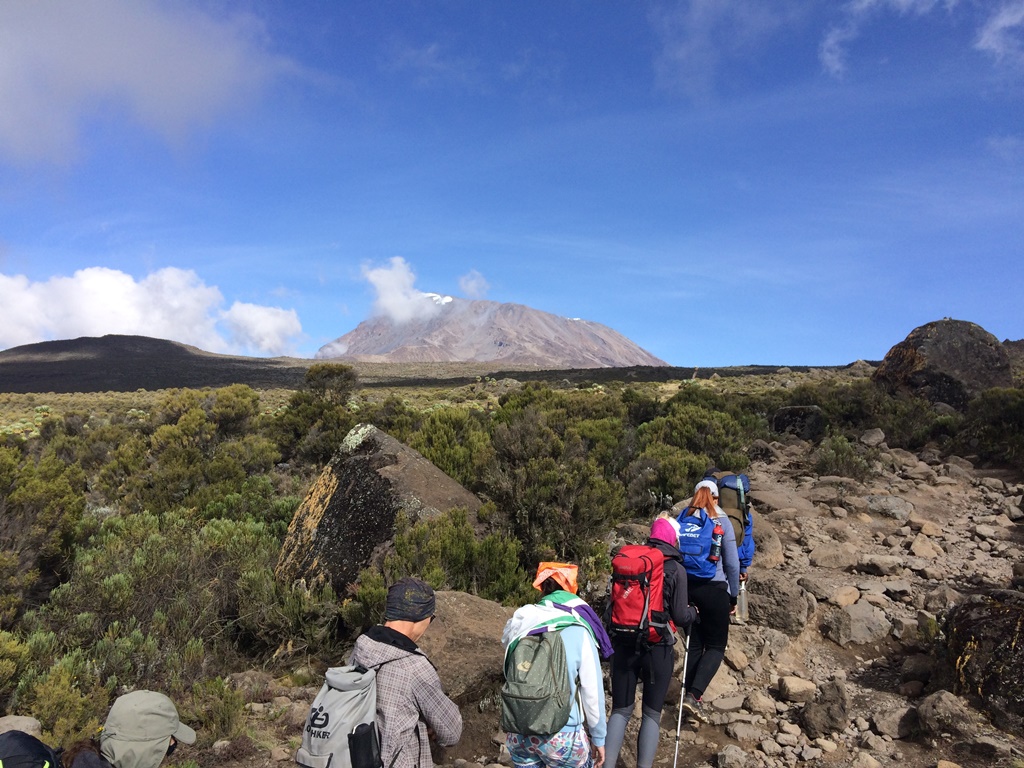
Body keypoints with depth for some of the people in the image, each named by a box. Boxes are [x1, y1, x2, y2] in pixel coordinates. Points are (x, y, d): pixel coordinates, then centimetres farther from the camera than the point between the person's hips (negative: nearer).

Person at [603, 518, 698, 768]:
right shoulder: (675, 569, -6)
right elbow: (680, 616, -6)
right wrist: (693, 612, 16)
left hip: (624, 644, 3)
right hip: (658, 648, -2)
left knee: (620, 710, 12)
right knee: (652, 714, 12)